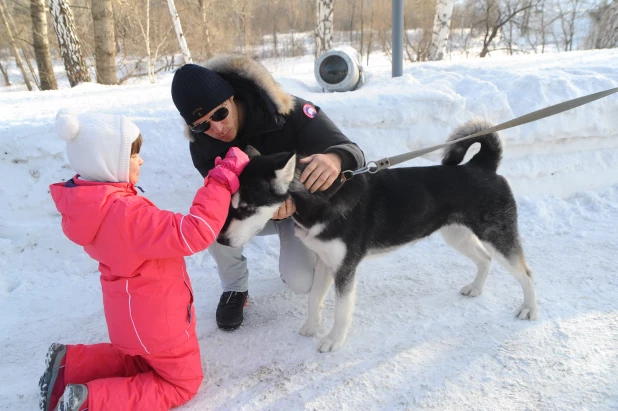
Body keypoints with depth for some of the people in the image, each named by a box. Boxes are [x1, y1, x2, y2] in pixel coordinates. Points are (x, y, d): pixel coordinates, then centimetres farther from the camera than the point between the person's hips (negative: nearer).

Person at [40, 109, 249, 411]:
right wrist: (223, 180, -33)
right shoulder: (125, 213, -35)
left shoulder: (93, 203, -5)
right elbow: (194, 233, -38)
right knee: (182, 384, 14)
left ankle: (69, 365, 19)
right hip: (156, 317, -9)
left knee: (143, 361, 34)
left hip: (133, 313, 9)